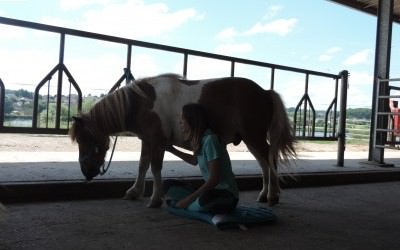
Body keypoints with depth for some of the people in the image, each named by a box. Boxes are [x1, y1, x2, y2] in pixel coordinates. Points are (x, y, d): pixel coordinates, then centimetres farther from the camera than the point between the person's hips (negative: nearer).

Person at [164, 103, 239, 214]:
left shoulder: (210, 139, -20)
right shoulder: (199, 140, 5)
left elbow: (214, 179, -23)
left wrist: (189, 199, -20)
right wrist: (172, 150, 30)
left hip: (227, 196, -8)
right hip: (211, 190, 8)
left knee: (206, 198, -41)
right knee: (168, 184, 4)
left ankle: (184, 205, -11)